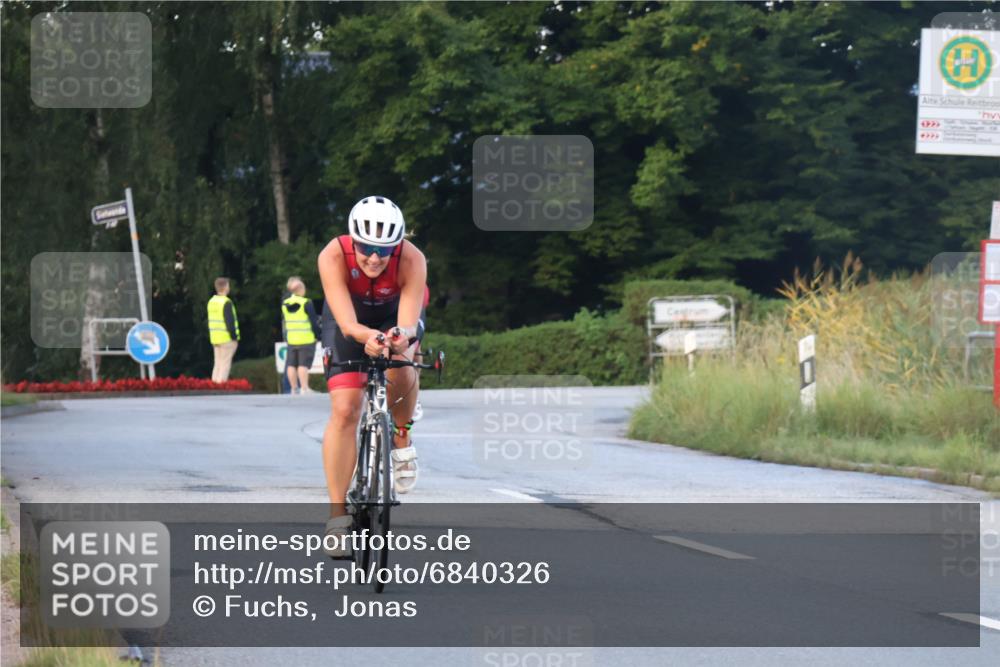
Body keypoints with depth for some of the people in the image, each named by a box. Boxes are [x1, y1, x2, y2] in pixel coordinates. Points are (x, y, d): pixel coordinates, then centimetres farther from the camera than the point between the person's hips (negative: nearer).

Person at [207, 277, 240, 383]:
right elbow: (229, 321, -18)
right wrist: (234, 337, -12)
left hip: (215, 338, 8)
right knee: (225, 364, -6)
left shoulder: (212, 301, 10)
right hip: (227, 338, -8)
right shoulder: (226, 302, -15)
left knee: (218, 363, 12)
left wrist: (212, 338, 19)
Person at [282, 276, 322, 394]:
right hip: (306, 340, -5)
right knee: (303, 364, -5)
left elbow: (283, 322, 14)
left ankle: (294, 389, 11)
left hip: (291, 340, 5)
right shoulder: (306, 303, -11)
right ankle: (304, 388, -7)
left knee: (291, 365, 8)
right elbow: (314, 322, -10)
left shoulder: (285, 304, 6)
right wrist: (318, 335, 1)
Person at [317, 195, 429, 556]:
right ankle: (337, 513, -5)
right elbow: (347, 322, -43)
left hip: (397, 311, 0)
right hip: (351, 315, 0)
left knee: (399, 365, -33)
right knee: (344, 410, -12)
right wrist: (368, 337, -64)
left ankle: (401, 440, -4)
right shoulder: (333, 257, -36)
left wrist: (401, 336, -65)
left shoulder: (412, 261, -35)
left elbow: (409, 324, -42)